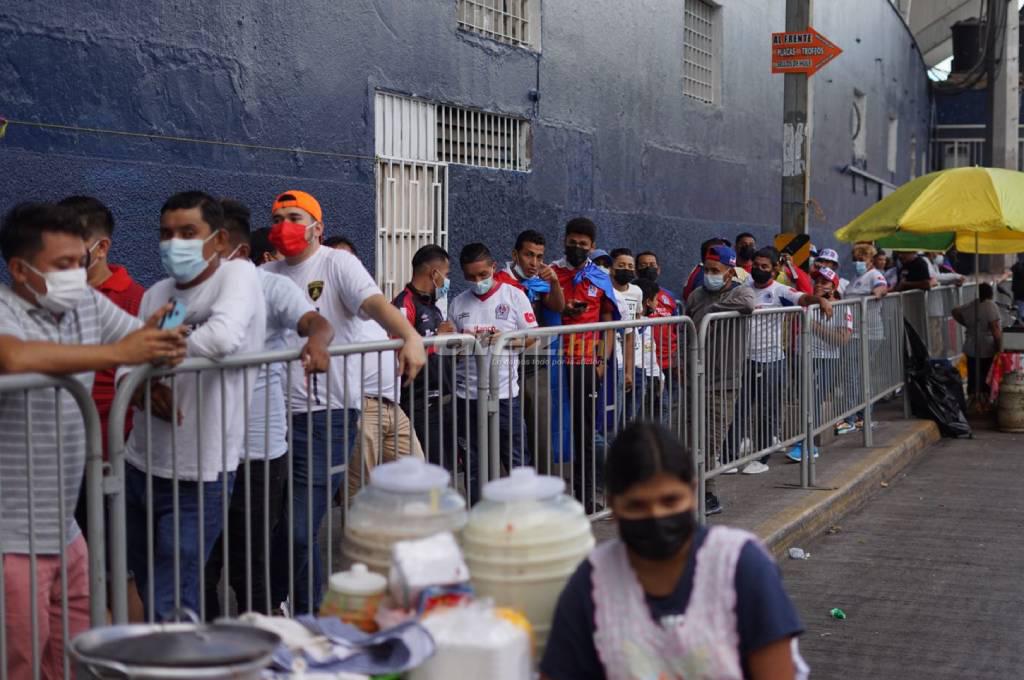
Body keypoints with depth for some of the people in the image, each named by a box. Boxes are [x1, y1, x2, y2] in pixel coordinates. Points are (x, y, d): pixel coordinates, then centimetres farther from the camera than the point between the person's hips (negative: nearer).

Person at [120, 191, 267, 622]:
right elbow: (127, 365, 7)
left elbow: (223, 337, -30)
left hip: (199, 475, -7)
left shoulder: (238, 275, -11)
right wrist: (142, 390, -16)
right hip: (140, 465, 7)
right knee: (148, 595, 21)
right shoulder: (156, 294, 9)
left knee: (171, 611, -5)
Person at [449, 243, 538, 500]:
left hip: (504, 391, -3)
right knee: (473, 462, 10)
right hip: (467, 392, 3)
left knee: (516, 458, 0)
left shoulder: (514, 296, 1)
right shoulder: (458, 303, 9)